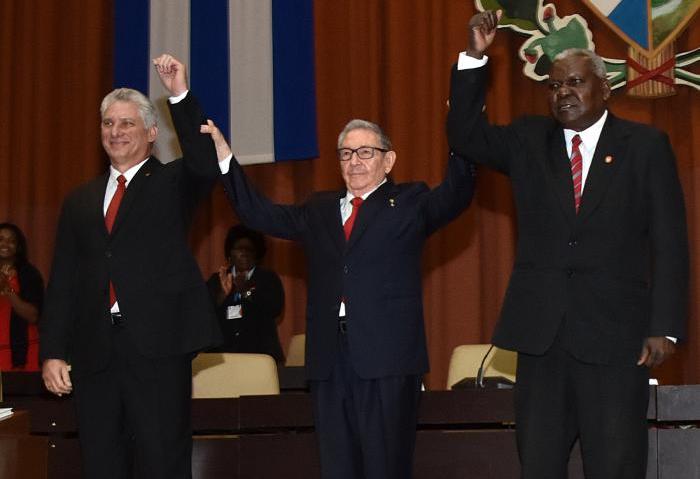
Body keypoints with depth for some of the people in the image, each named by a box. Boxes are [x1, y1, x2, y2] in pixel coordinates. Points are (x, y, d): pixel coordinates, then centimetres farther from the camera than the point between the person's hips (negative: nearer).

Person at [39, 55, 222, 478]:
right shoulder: (80, 201, 17)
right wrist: (54, 352, 5)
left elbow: (208, 165, -16)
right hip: (95, 353, 4)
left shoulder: (173, 183, 8)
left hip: (158, 347, -4)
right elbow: (62, 282, 14)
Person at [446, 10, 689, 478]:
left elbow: (670, 243, -2)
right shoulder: (529, 141, 11)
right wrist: (475, 57, -10)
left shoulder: (646, 145, 1)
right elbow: (465, 136, 1)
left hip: (614, 334, -3)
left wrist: (665, 327, -9)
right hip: (541, 332, 3)